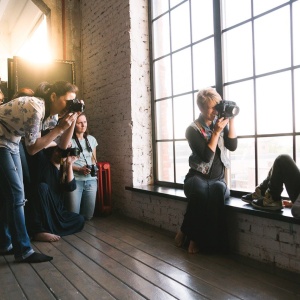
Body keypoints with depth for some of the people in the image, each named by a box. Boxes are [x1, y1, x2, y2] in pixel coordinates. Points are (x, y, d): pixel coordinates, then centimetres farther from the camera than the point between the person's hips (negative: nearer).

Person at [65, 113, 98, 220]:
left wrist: (93, 167, -2)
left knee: (88, 215, 6)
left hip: (91, 180, 4)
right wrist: (79, 169, -17)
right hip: (75, 180, -4)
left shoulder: (91, 139, 10)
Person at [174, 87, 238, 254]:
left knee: (218, 190, -34)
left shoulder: (220, 123, 9)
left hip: (217, 179, 4)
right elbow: (206, 156, -16)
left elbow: (232, 146, -4)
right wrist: (216, 132, -19)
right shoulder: (193, 129, -5)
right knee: (200, 190, -39)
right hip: (197, 176, -3)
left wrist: (231, 120, -9)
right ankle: (194, 238, -16)